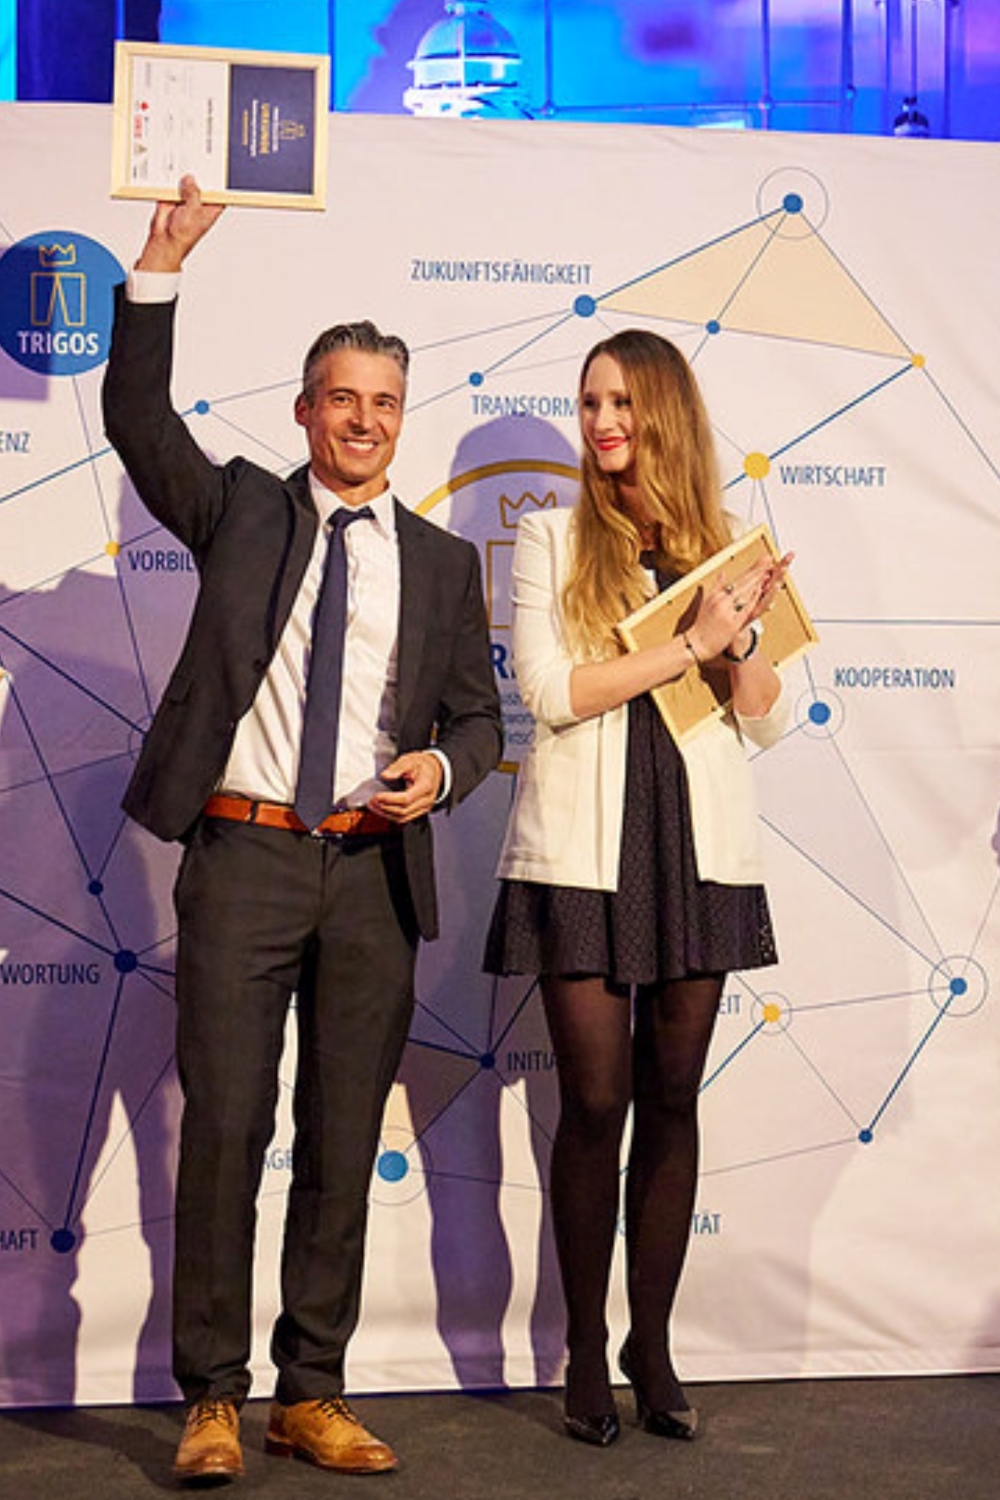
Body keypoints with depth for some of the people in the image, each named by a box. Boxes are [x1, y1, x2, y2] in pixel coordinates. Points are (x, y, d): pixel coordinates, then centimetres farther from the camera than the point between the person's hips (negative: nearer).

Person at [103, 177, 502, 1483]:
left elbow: (479, 713, 14)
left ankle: (312, 1395, 17)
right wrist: (161, 270, -9)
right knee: (224, 1126, -3)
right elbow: (138, 419, -2)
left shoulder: (442, 561, 14)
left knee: (346, 1142, 7)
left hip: (375, 870, 3)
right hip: (244, 852, -2)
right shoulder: (243, 510, 10)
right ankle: (212, 1399, 7)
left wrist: (443, 766, -7)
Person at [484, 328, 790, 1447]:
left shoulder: (719, 545, 11)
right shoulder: (551, 538, 4)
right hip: (584, 851, -3)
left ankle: (652, 1342, 18)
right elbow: (550, 689, -10)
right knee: (595, 1099, -2)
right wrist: (690, 643, -13)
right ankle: (587, 1355, 12)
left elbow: (767, 721, 8)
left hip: (697, 849, 3)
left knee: (672, 1098, 7)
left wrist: (744, 638, -10)